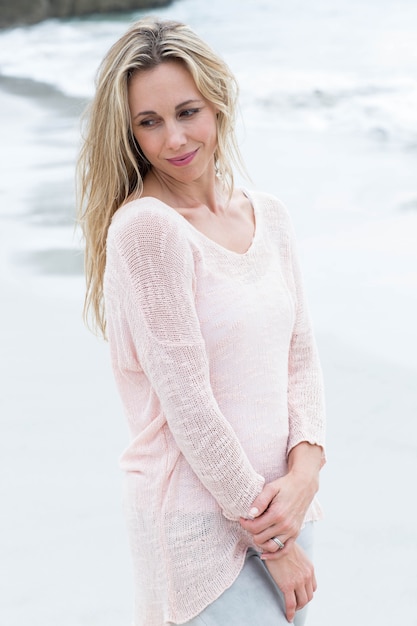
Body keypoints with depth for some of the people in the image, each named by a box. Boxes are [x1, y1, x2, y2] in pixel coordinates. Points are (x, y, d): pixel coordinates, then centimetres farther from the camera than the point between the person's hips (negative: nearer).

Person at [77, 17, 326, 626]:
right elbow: (187, 404, -18)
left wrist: (305, 473, -9)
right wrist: (271, 539, -12)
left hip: (276, 498, 7)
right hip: (197, 521, -6)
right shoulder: (144, 226, -17)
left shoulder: (268, 215, 5)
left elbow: (301, 358, 8)